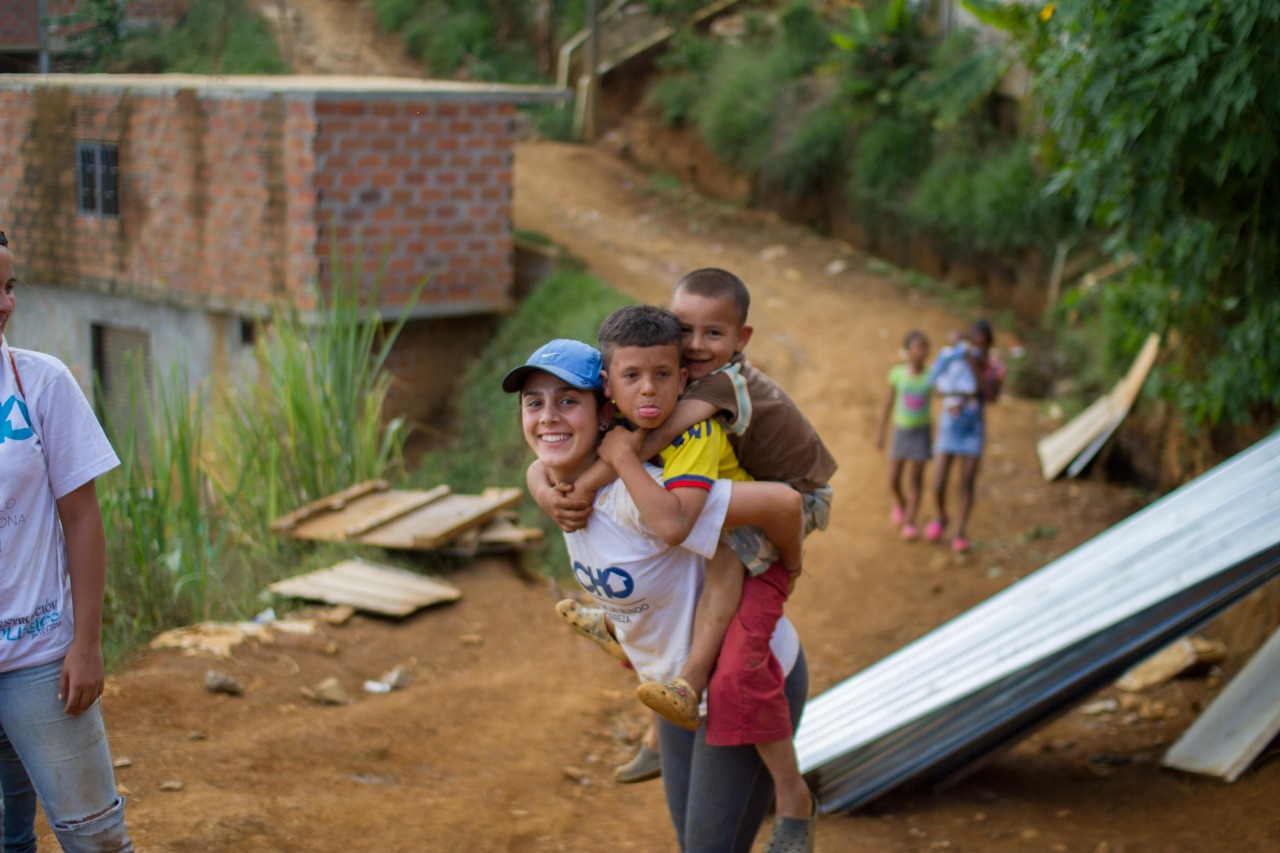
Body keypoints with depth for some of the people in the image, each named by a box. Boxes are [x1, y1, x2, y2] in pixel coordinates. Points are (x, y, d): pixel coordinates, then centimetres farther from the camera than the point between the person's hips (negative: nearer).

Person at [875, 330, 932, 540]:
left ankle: (910, 522, 5)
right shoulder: (897, 373, -5)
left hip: (921, 431, -1)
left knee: (915, 479, -4)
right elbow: (889, 403, 3)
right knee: (893, 480, 5)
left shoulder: (931, 375, -9)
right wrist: (880, 432, 6)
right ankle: (900, 503, 36)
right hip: (901, 430, 2)